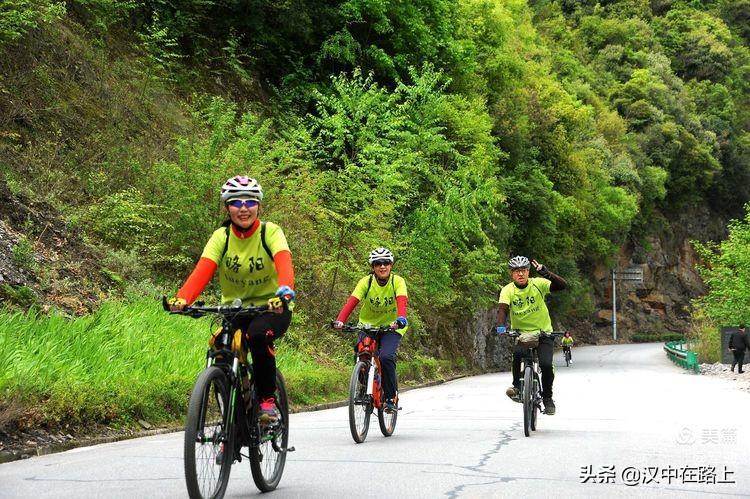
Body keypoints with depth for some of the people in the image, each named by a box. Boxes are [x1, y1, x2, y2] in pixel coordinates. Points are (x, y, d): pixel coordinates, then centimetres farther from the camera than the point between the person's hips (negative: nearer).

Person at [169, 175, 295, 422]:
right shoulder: (221, 236, -8)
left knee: (257, 334, -34)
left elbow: (284, 264, -31)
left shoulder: (270, 232, -13)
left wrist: (284, 291, -53)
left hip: (273, 307, -3)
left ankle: (268, 399, -15)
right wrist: (182, 298, -42)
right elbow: (202, 270, -23)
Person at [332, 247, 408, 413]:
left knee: (386, 357, -26)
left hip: (391, 327, -2)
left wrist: (401, 319, -53)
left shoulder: (398, 281, -15)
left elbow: (402, 302, -32)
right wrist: (340, 320, -42)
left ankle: (391, 397, -11)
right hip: (368, 325, 2)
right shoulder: (366, 281, -13)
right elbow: (352, 301, -25)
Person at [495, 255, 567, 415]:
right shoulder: (508, 290, -10)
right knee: (518, 353, -31)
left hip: (543, 332, 0)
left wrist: (546, 273, -39)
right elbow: (503, 309, -24)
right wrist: (501, 325, -44)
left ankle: (547, 398, 6)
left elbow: (562, 285, -24)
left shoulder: (538, 284, -12)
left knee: (546, 364, -17)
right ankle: (517, 387, -11)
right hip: (520, 333, 0)